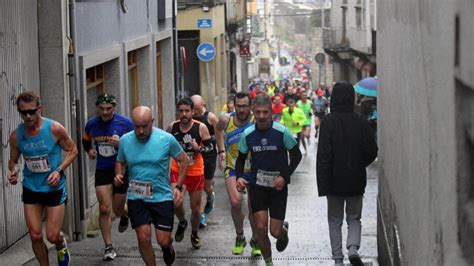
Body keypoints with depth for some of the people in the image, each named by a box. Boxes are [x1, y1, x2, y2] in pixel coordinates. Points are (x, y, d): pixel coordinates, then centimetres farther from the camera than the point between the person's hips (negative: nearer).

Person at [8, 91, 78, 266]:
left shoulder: (55, 129, -14)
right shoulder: (16, 135, -5)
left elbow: (72, 150, -2)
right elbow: (13, 160, 10)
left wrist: (59, 170, -16)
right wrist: (14, 170, -14)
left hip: (55, 188, -2)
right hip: (31, 190, 3)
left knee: (52, 236, -3)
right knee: (35, 236, 1)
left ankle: (61, 246, 34)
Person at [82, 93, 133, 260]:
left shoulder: (125, 123, -11)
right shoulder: (91, 124, 0)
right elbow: (86, 140, 20)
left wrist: (121, 144, -25)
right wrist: (89, 150, 0)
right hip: (102, 170, 2)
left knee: (118, 209, 9)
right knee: (104, 209, -7)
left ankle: (124, 215, 49)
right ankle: (108, 247, 3)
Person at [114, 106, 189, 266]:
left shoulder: (166, 139, -11)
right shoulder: (125, 140, -3)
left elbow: (184, 160, 2)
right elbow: (120, 162, 15)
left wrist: (178, 187, -5)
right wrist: (119, 175, -7)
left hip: (162, 197, -1)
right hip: (136, 198, 2)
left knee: (163, 241, 1)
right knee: (143, 238, -7)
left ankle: (168, 247, 39)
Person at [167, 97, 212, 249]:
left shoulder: (201, 128, -12)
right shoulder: (172, 127, -6)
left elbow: (210, 146, -5)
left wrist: (199, 148, -22)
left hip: (196, 172, -1)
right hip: (177, 171, 1)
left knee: (195, 207, 9)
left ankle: (194, 234, 34)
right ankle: (182, 223, 19)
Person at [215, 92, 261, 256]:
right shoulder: (226, 121, -8)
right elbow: (218, 129, 16)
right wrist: (221, 151, 10)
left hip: (254, 170, -1)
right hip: (233, 169, 1)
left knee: (253, 207, 4)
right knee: (235, 202, -17)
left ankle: (255, 240, 28)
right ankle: (240, 238, 6)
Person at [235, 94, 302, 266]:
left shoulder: (281, 132, -12)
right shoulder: (247, 134, -4)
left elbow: (296, 155, -2)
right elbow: (241, 158, 10)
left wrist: (285, 177, -13)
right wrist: (239, 177, -9)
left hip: (278, 186, -2)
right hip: (257, 185, 2)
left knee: (275, 231, -1)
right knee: (261, 228, -7)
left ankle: (284, 230, 38)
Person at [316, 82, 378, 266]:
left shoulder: (328, 122, -12)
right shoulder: (361, 122, -5)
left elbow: (324, 154, -15)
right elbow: (372, 151, -5)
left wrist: (323, 184, -12)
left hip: (334, 181, -2)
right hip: (356, 181, 2)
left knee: (335, 221, 12)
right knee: (354, 218, 15)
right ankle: (353, 248, -9)